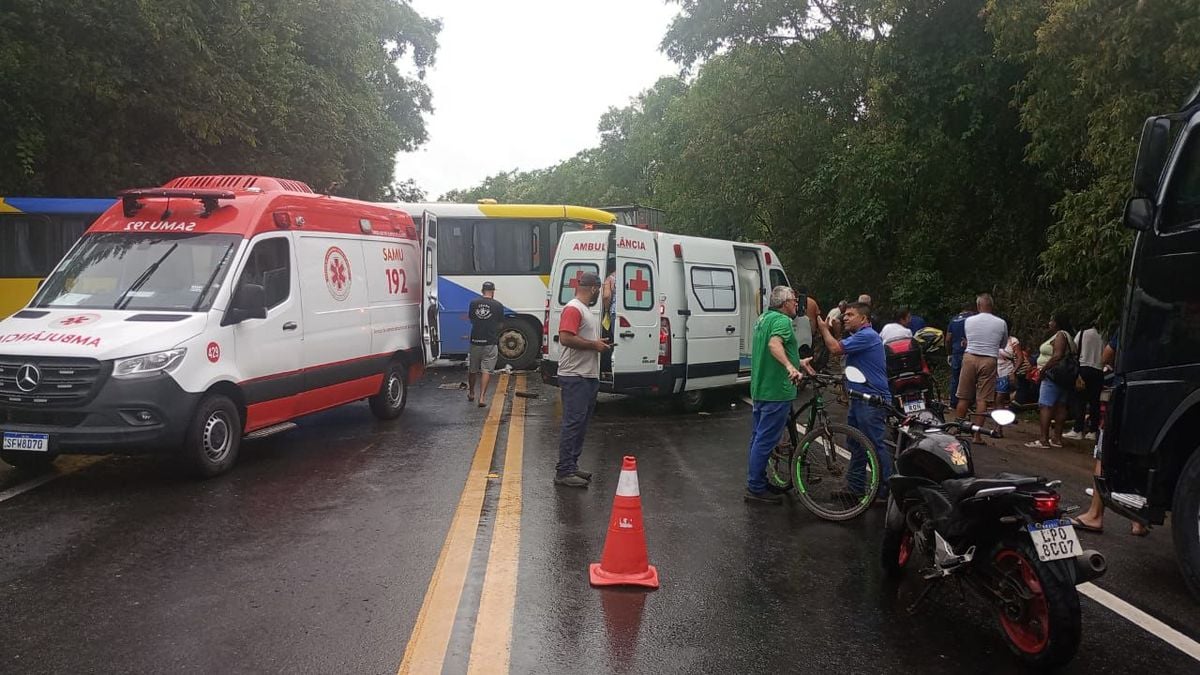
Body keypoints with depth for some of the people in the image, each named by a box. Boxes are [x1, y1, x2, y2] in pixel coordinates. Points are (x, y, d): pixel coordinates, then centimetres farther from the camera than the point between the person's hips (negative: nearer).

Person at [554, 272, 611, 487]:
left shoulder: (586, 310, 20)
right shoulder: (573, 309, -13)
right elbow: (565, 338, -24)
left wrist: (599, 344, 12)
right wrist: (594, 345, -17)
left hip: (589, 376, 11)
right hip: (575, 377, -11)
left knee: (580, 424, 13)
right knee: (573, 423, -11)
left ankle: (572, 467, 19)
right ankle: (564, 472, -9)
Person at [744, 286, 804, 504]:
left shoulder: (764, 318, 17)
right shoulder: (782, 320, -14)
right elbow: (775, 344, -33)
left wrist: (797, 362, 43)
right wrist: (790, 367, -48)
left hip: (760, 388, 10)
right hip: (777, 390, -10)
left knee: (759, 437, 17)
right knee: (766, 440, -5)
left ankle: (755, 481, 27)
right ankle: (756, 488, -1)